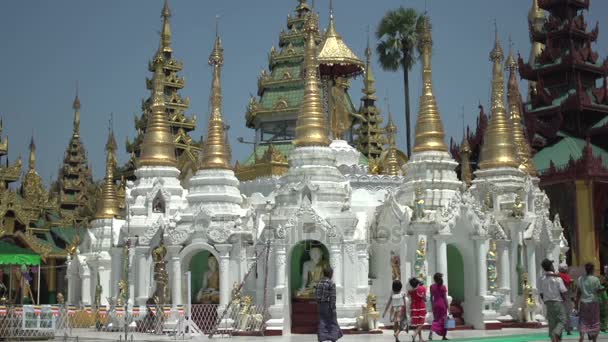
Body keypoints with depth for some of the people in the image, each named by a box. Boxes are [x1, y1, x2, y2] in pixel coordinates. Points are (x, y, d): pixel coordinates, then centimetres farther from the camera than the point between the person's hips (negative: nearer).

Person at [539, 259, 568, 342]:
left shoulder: (542, 278, 2)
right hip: (558, 302, -5)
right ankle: (556, 334, -23)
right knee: (562, 320, 1)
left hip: (547, 303, 5)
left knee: (552, 322, 9)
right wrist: (564, 298, 7)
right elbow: (563, 291, -13)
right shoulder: (557, 278, -11)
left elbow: (541, 293, 5)